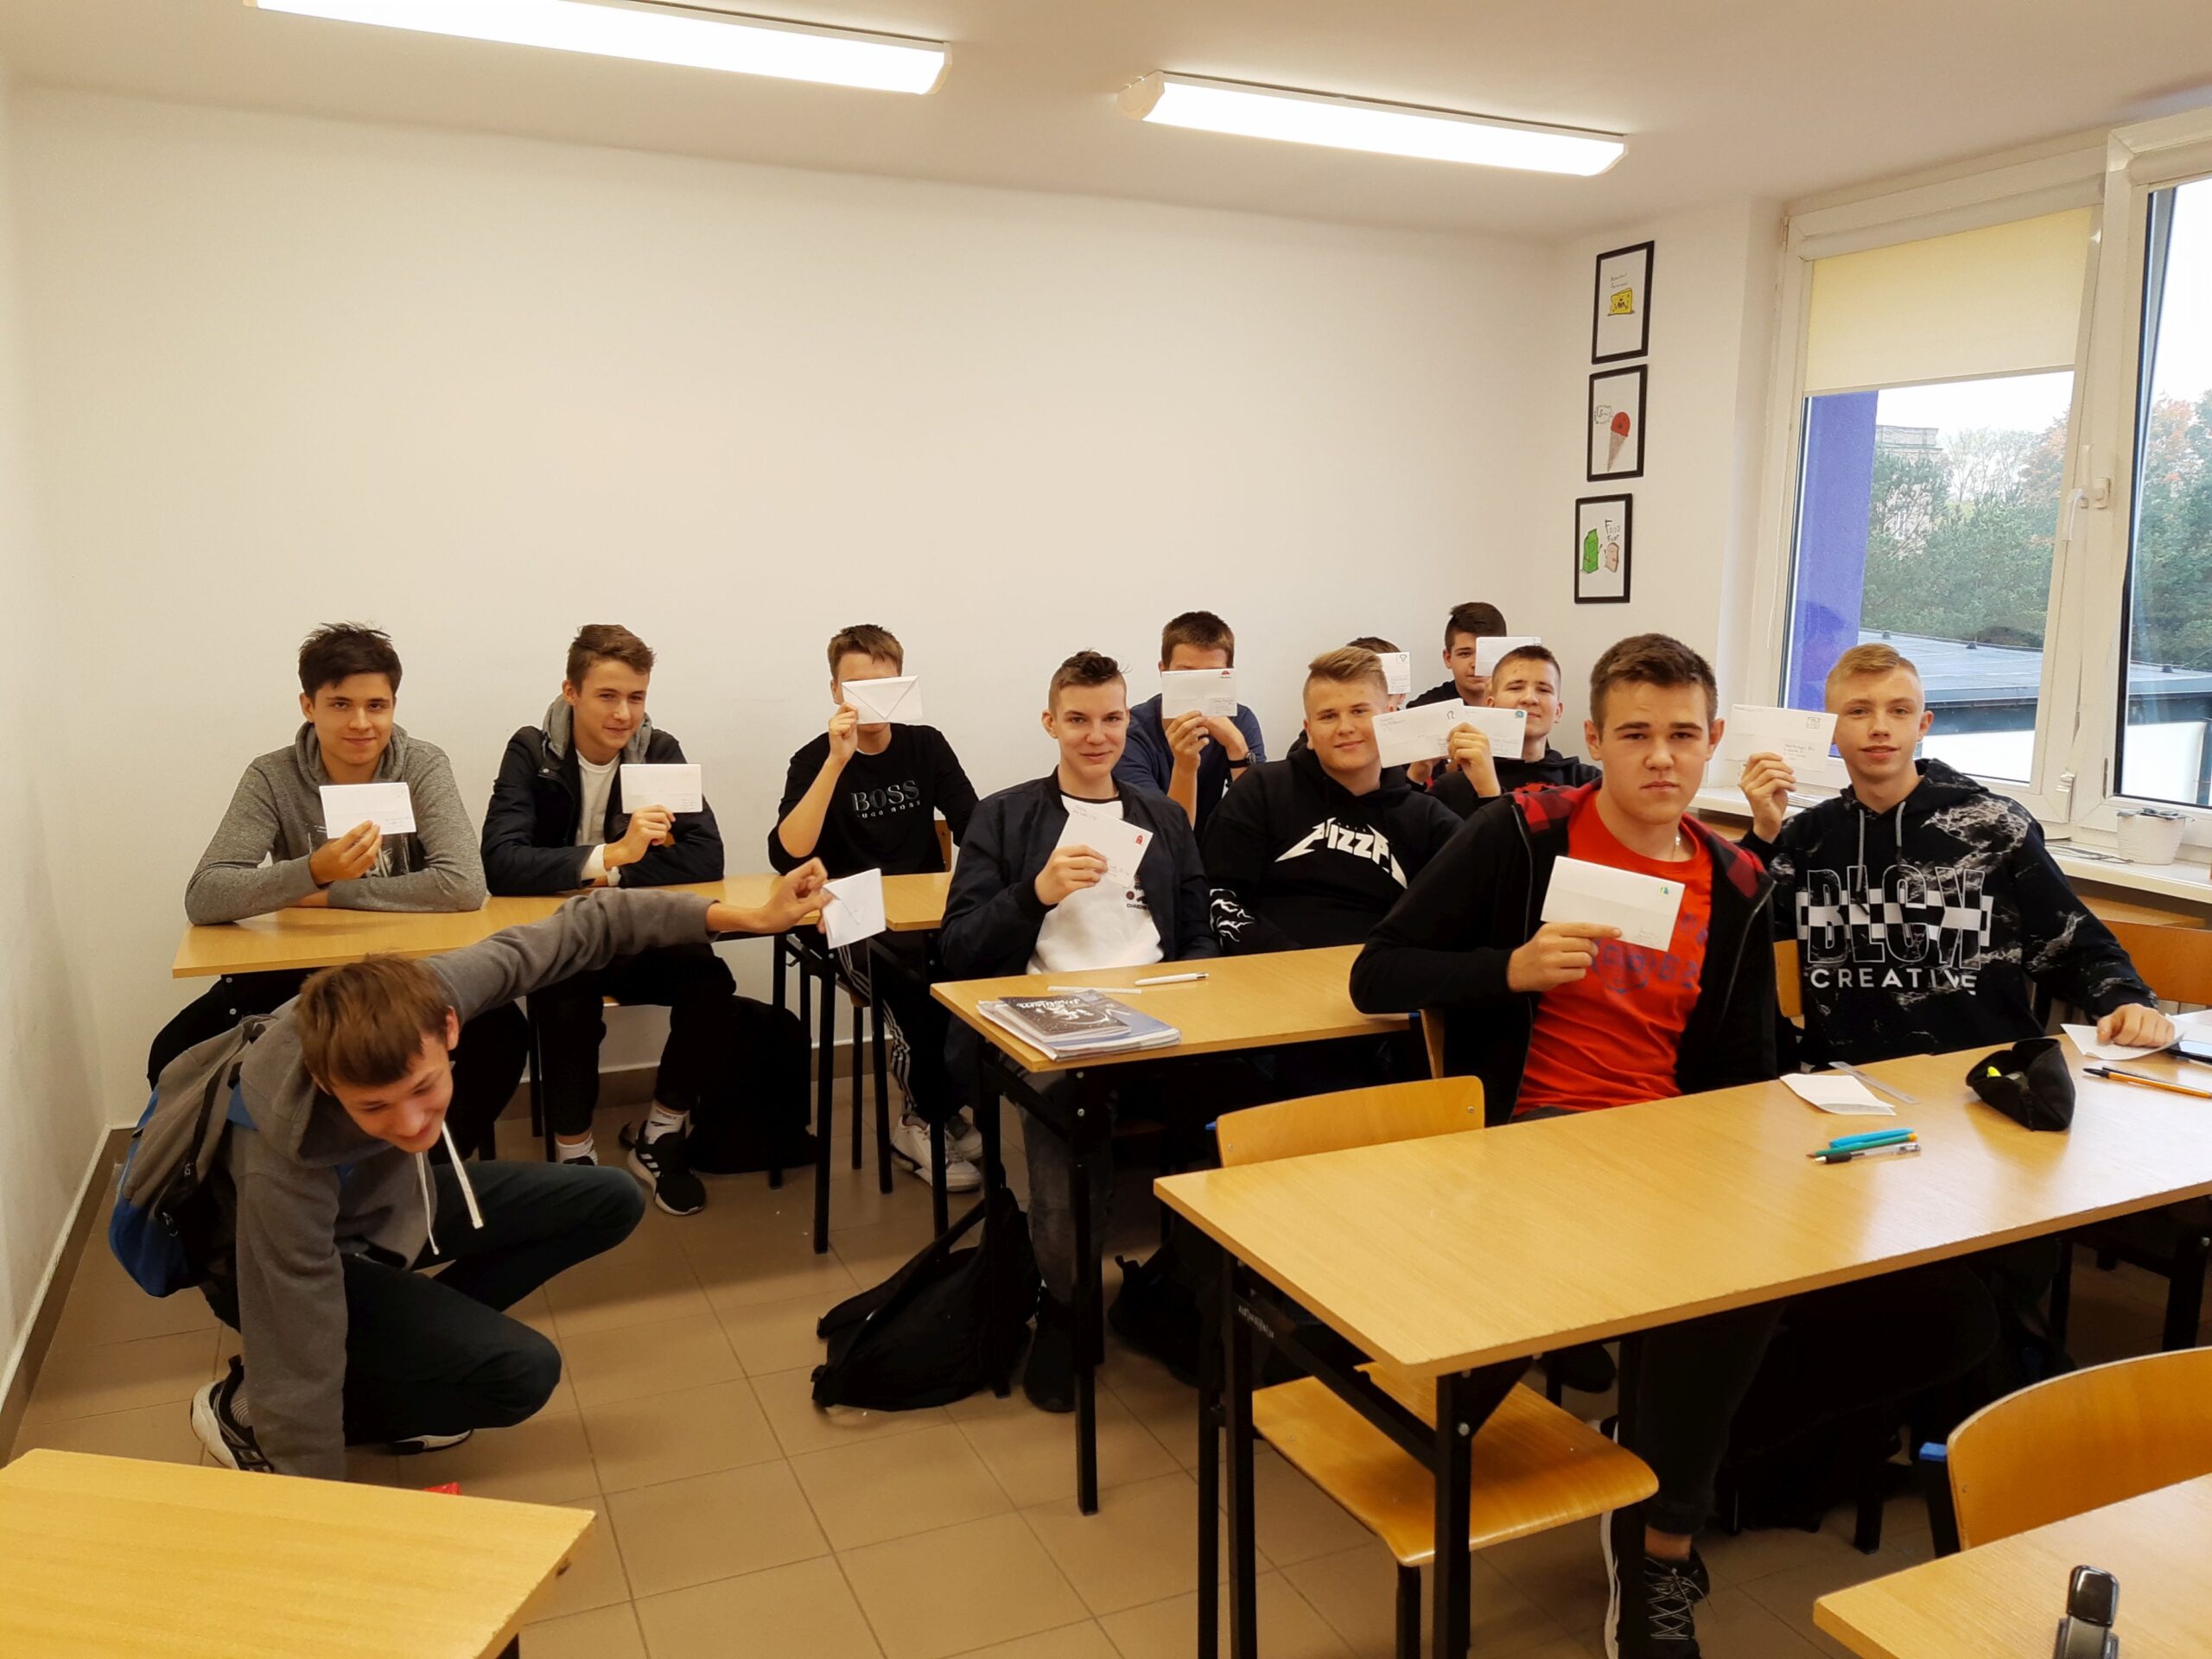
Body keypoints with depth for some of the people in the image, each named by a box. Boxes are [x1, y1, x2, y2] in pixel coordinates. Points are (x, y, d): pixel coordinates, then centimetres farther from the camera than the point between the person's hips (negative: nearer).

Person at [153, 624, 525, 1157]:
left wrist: (328, 894, -18)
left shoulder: (423, 767, -11)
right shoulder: (272, 778, -9)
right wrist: (314, 869, -36)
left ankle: (437, 1159, -1)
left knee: (503, 1033, -27)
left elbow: (464, 886, -24)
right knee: (176, 1056, -19)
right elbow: (203, 899, -20)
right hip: (302, 966, 1)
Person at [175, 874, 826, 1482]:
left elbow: (575, 929, -17)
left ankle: (413, 1342, 7)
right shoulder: (281, 1168, -42)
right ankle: (245, 1407, -2)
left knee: (610, 1203, 3)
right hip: (282, 1256, -6)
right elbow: (300, 1380, -33)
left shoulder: (430, 991, -32)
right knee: (520, 1371, -22)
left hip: (385, 1201, 6)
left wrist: (744, 916, -17)